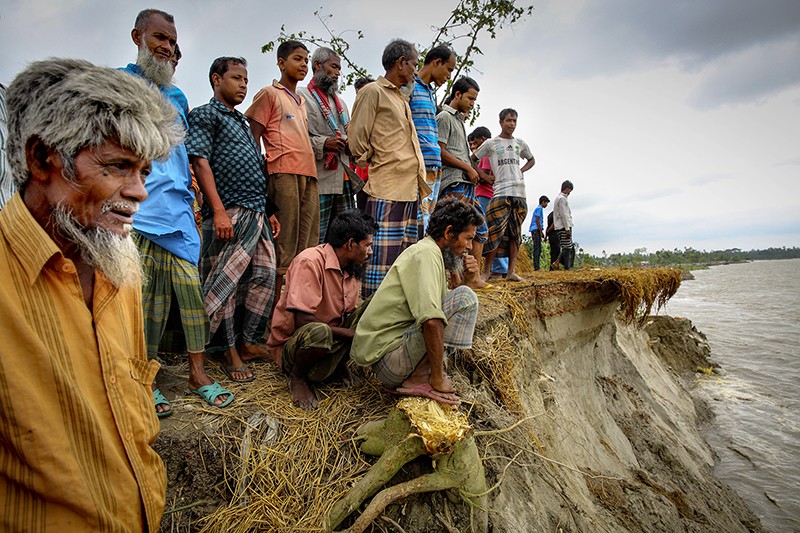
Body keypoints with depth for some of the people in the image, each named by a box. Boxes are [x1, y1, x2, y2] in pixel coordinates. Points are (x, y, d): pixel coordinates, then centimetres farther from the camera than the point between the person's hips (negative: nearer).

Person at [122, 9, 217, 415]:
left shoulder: (177, 96, 22)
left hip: (178, 209, 4)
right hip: (133, 211, -4)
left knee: (191, 285, 0)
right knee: (143, 294, -3)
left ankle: (198, 373, 11)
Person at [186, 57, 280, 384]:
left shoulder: (242, 121, 26)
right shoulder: (205, 115, 2)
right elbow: (201, 163, -9)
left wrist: (268, 211, 19)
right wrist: (219, 211, -18)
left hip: (257, 213, 8)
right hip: (229, 213, -8)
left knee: (264, 276, 5)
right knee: (226, 282, -2)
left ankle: (249, 343, 18)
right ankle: (231, 354, 7)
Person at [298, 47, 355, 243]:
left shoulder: (340, 101, 27)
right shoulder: (302, 95, 1)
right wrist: (322, 143, -18)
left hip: (344, 178, 8)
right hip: (320, 179, -7)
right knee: (316, 239, -6)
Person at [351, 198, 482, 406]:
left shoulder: (430, 252, 16)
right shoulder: (427, 253, -16)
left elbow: (440, 304, 18)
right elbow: (431, 320, -28)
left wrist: (466, 280, 3)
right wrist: (438, 379, -20)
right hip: (388, 357, -10)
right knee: (466, 297, -15)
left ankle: (417, 375, 7)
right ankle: (419, 379, -12)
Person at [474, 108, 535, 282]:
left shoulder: (520, 144, 17)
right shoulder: (491, 143, 5)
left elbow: (531, 160, 31)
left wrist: (522, 170, 12)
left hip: (519, 192, 5)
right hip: (500, 192, -4)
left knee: (515, 233, 4)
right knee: (496, 232, -11)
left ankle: (511, 271, 7)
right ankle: (486, 271, -4)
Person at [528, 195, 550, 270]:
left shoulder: (538, 208, 24)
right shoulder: (539, 208, -6)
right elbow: (537, 220, -14)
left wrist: (541, 231, 23)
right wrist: (541, 232, -15)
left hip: (535, 230, 10)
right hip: (536, 230, -10)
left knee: (538, 249, 8)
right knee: (537, 249, -13)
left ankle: (536, 266, 7)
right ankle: (536, 267, -16)